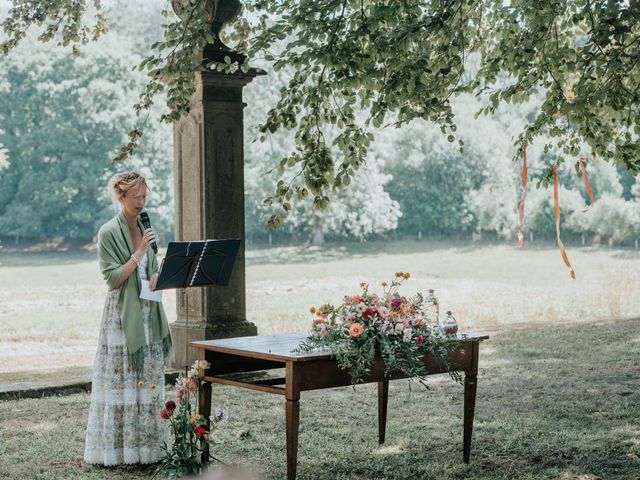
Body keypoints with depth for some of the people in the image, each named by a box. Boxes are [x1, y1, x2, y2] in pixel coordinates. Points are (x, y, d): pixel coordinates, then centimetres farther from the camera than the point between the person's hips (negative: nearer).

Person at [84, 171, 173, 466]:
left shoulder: (144, 229, 12)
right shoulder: (108, 232, -8)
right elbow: (113, 278, -14)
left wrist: (156, 278, -3)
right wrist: (140, 251, -17)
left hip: (148, 313, 7)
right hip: (122, 314, -7)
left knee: (148, 380, 8)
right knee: (122, 383, -5)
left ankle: (145, 446, 15)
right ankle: (119, 450, 1)